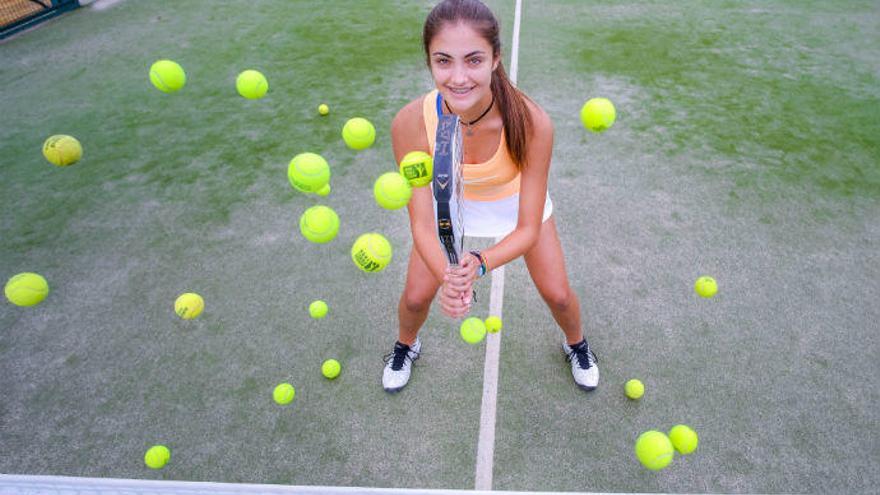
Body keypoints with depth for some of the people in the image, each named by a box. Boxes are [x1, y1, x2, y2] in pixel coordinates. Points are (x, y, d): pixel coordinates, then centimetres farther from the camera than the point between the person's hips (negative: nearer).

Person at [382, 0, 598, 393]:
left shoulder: (531, 122, -38)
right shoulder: (411, 124, -35)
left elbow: (528, 229, -31)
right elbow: (421, 224, -29)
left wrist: (479, 264, -49)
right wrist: (447, 276, -48)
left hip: (517, 201, 0)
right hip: (449, 201, 1)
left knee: (557, 294, 6)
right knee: (416, 295, 4)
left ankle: (576, 346, 43)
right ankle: (406, 346, 41)